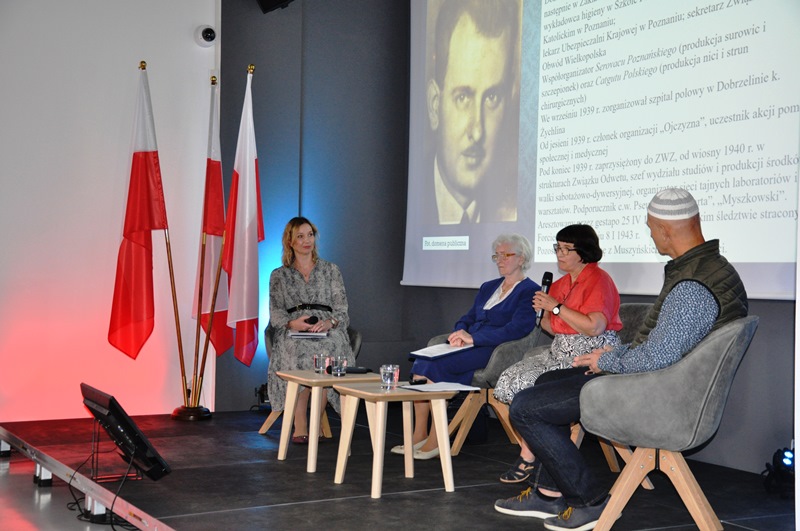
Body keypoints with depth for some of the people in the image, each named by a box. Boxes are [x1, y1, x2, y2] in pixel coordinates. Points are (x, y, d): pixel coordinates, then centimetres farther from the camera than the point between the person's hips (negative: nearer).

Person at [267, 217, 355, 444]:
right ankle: (300, 426, -32)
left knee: (329, 349, -37)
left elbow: (341, 310, 10)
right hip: (293, 332, 0)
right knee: (297, 349, -37)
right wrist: (292, 323, -14)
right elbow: (275, 314, 9)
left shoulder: (331, 270, 17)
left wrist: (329, 322, -13)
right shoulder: (279, 275, 18)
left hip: (327, 330, 0)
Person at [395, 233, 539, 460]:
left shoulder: (530, 291, -2)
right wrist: (460, 333, -2)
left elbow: (517, 329, -16)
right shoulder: (488, 288, 25)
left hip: (493, 351, -8)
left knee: (435, 364, -27)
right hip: (469, 348, 8)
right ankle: (419, 435, -19)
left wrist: (473, 338, -20)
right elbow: (468, 318, 24)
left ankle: (437, 438, -21)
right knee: (422, 360, -19)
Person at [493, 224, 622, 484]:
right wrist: (543, 314, 0)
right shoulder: (560, 284, 17)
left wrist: (556, 307, -18)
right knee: (510, 379, -7)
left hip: (591, 354, -9)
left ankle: (528, 456, -8)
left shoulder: (598, 280, -10)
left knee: (528, 384, -23)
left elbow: (595, 327, -24)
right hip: (561, 350, 9)